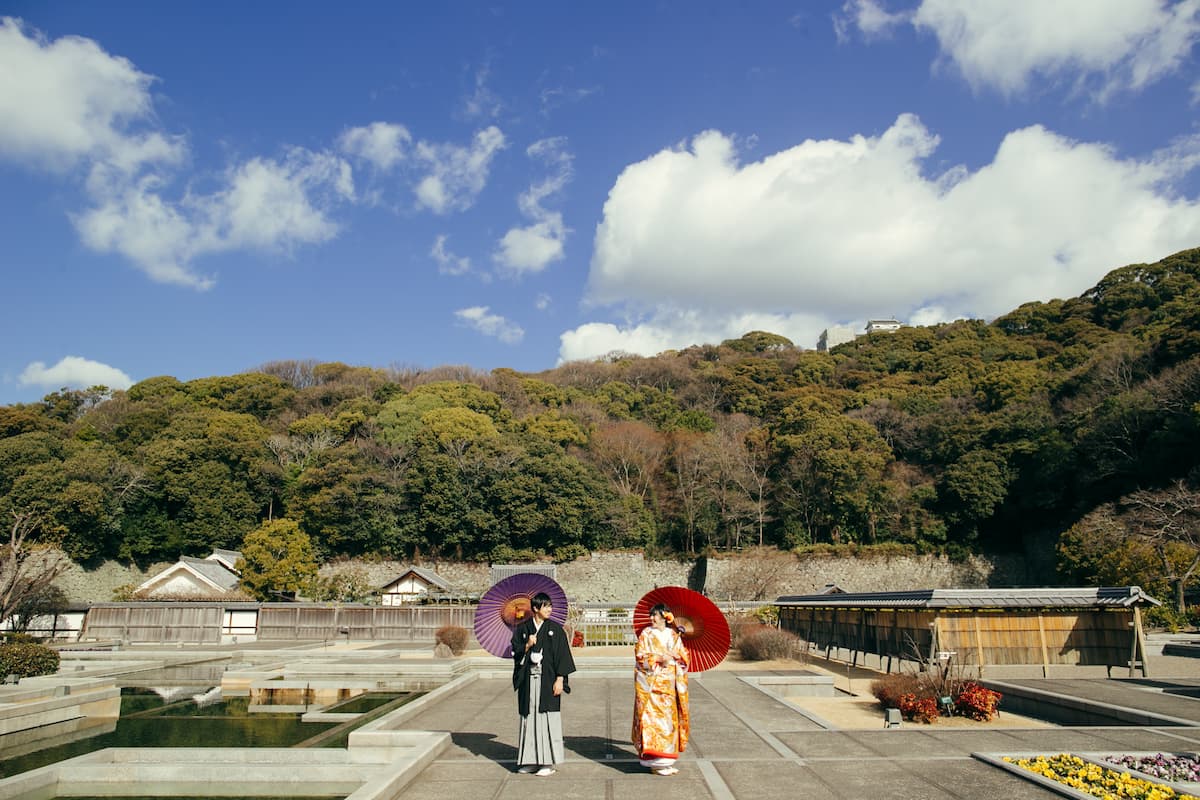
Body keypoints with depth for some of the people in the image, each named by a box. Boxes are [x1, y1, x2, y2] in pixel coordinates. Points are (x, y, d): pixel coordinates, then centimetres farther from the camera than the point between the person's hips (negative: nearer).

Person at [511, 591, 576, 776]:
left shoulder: (556, 629, 0)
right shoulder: (522, 628, 5)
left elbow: (562, 655, -2)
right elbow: (515, 652, 5)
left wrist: (560, 680, -9)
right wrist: (527, 646, -14)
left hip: (548, 680, -2)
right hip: (529, 681, 2)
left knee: (547, 718, -3)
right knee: (529, 717, 6)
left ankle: (548, 762, 4)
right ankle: (532, 760, 17)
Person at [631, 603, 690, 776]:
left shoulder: (674, 636, 11)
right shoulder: (646, 634, 1)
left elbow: (684, 658, 12)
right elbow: (640, 656, -7)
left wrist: (673, 658, -8)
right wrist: (659, 659, -17)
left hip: (669, 684, 4)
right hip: (651, 683, -4)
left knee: (669, 718, 5)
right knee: (654, 717, -10)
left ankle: (666, 759, 15)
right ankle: (656, 762, -7)